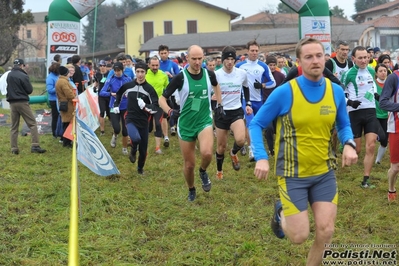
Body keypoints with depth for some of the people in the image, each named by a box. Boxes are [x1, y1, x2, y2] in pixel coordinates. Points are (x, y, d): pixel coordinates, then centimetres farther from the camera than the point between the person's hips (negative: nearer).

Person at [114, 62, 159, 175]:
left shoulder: (149, 89, -8)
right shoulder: (128, 85, -1)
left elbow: (156, 107, -11)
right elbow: (119, 93, 22)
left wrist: (145, 106, -27)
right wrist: (116, 105, 15)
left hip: (143, 122, 1)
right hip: (131, 119, -1)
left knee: (143, 148, 7)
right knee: (136, 138, -31)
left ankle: (140, 168, 35)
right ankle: (133, 151, 6)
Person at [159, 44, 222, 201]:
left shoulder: (209, 74, -4)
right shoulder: (180, 78, -13)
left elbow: (216, 86, 23)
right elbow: (162, 99, -9)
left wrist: (219, 104, 17)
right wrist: (169, 111, -27)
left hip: (204, 121, 1)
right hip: (186, 125, -1)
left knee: (207, 153, -28)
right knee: (189, 164, 6)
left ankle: (203, 172, 6)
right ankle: (191, 190, 36)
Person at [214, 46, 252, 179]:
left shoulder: (242, 73, -2)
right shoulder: (216, 75, -9)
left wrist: (248, 104, 10)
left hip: (237, 111, 1)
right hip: (221, 113, -1)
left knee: (240, 140, -24)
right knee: (221, 146, 7)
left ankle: (233, 153, 11)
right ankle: (219, 171, 32)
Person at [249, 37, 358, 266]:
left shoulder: (336, 92, -3)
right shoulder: (284, 92, -15)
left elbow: (344, 125, 12)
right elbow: (256, 125, -6)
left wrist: (349, 144, -11)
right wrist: (261, 158, -20)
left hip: (325, 172, 3)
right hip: (293, 174, -3)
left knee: (326, 232, -1)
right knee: (299, 236, -1)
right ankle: (281, 213, 33)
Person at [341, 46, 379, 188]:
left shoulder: (371, 71, 6)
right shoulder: (348, 74, -11)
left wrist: (375, 93, 13)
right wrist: (349, 102, -20)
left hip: (370, 111, 4)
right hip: (354, 112, -4)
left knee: (371, 146, -7)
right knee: (355, 149, 0)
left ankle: (365, 180, -1)